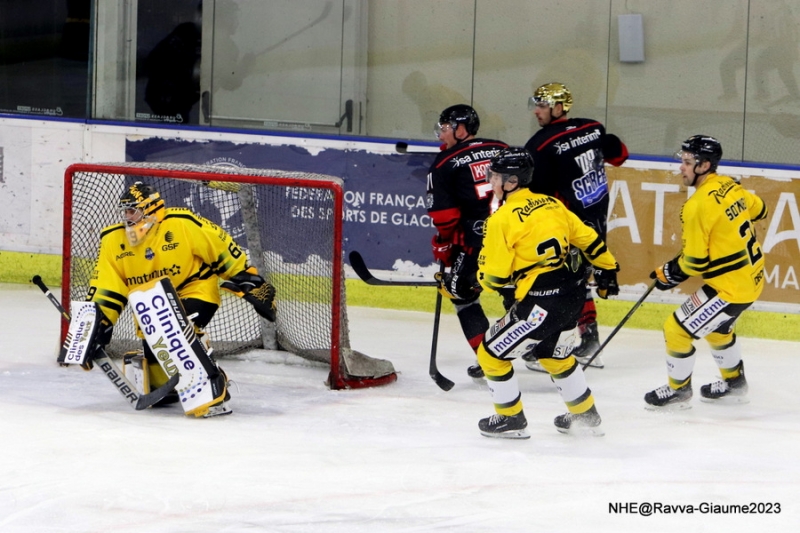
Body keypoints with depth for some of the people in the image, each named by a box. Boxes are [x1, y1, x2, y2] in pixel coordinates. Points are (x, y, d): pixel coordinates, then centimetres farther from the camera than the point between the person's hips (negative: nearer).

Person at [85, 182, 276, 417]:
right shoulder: (113, 240, -7)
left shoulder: (183, 225, -21)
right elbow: (105, 289, -3)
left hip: (195, 290, -6)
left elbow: (222, 249, -13)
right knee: (152, 351, -1)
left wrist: (251, 283, -10)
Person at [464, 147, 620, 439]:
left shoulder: (502, 219, -12)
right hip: (573, 294, 8)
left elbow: (493, 276, -10)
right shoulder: (551, 204, 9)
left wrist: (484, 277, 13)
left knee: (492, 353, 9)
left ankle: (510, 419, 19)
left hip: (541, 303, -8)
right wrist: (607, 270, 29)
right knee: (555, 355, 31)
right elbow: (587, 238, 16)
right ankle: (585, 417, 40)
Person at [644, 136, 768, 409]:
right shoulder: (731, 186, 0)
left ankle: (678, 391, 16)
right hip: (752, 275, 9)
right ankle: (735, 384, 45)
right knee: (716, 326, 31)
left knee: (677, 328, 1)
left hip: (730, 286, -9)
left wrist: (668, 274, -2)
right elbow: (757, 209, 20)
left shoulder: (698, 205, -24)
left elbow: (694, 262, -20)